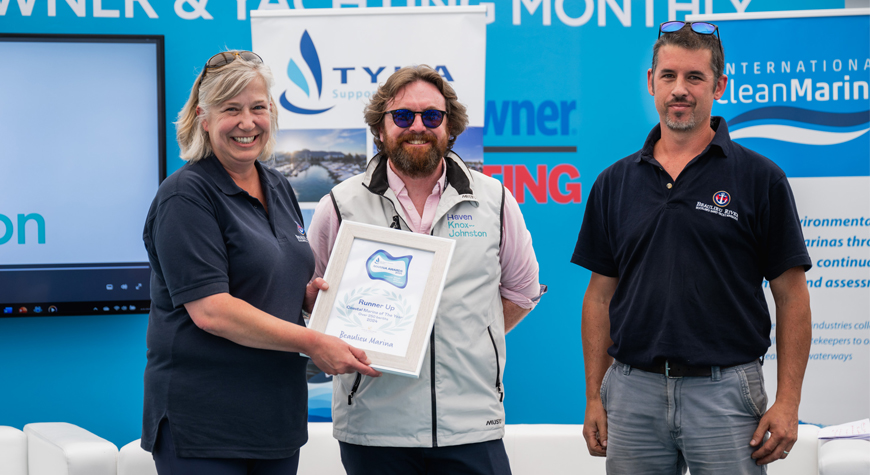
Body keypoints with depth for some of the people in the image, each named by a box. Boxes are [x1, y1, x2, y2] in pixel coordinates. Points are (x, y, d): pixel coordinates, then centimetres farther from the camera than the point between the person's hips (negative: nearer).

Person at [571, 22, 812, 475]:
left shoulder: (760, 179, 0)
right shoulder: (614, 183, 10)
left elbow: (791, 297, -1)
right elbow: (600, 296, 12)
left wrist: (787, 403, -8)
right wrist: (594, 398, 6)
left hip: (725, 391, -3)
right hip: (633, 392, 3)